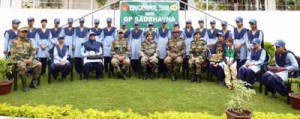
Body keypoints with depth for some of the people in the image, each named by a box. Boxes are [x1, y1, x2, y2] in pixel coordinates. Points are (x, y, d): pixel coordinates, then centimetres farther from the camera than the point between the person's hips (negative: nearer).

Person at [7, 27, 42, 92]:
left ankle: (33, 82, -7)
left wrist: (30, 59, -8)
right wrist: (23, 60, -17)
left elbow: (33, 51, 10)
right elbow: (14, 53, -9)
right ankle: (24, 84, -19)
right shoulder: (14, 42, 0)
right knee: (22, 66, -38)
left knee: (39, 64, -19)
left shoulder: (29, 41, 14)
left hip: (28, 59, 5)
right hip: (18, 59, -5)